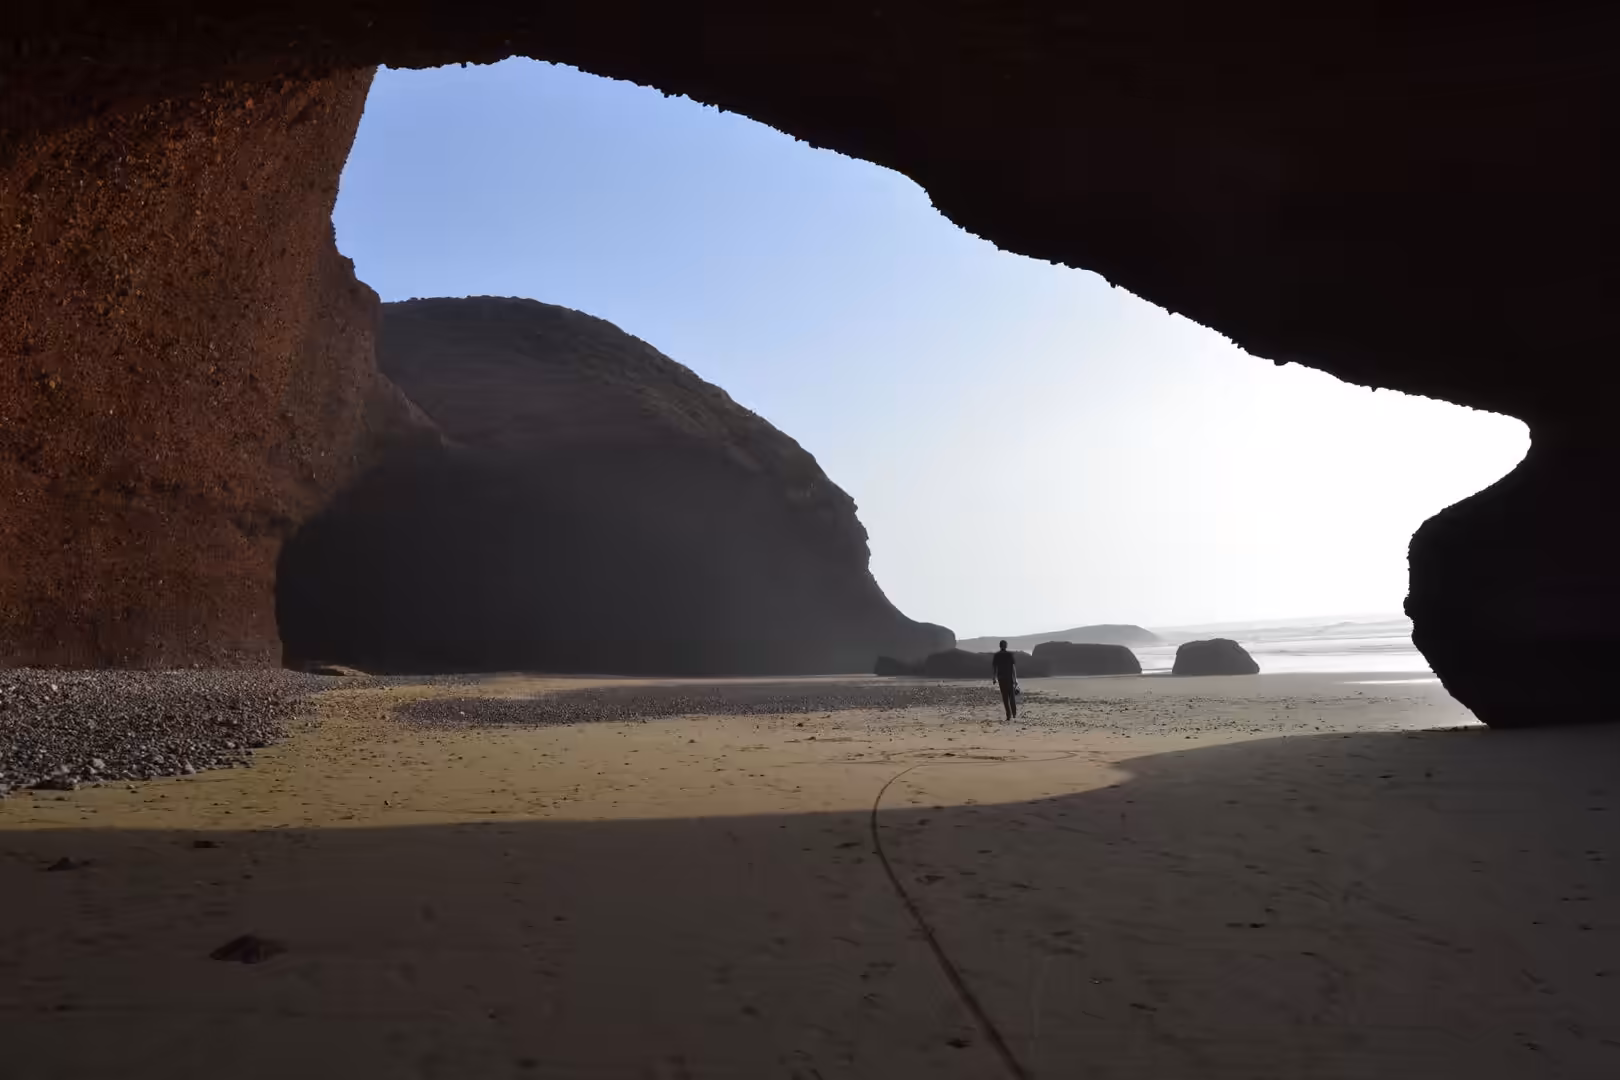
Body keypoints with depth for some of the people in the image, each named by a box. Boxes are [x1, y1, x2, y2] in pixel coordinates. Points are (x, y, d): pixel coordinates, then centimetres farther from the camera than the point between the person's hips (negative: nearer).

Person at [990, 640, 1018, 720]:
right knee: (1012, 696, 13)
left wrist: (995, 678, 7)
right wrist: (1015, 678, -2)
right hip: (1010, 677, 0)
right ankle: (1014, 714, 13)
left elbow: (994, 667, 0)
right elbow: (1014, 667, -6)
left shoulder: (996, 656, 1)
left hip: (1001, 678, 0)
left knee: (1005, 697, 2)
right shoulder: (1010, 655, -3)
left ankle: (1009, 715, -4)